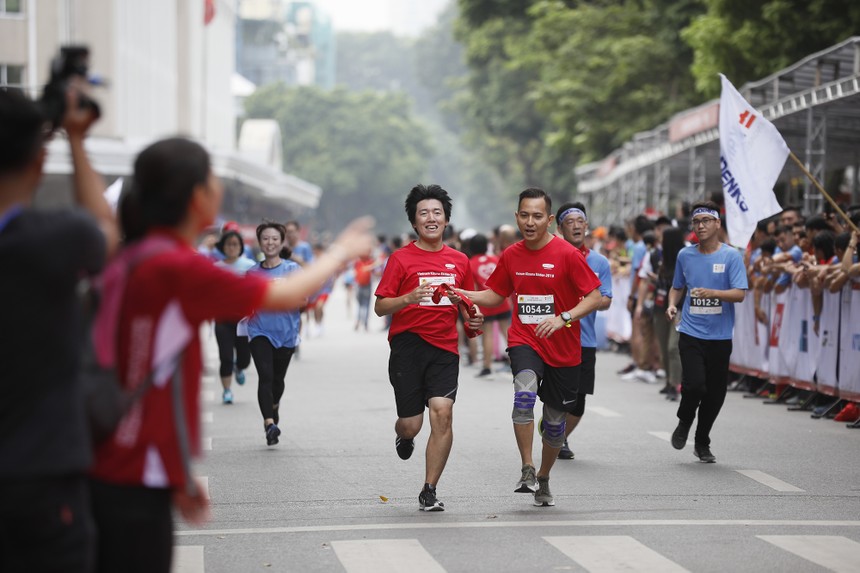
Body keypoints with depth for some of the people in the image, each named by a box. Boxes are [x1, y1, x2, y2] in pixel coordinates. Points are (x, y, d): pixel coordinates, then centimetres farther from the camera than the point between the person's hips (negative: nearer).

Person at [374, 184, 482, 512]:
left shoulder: (459, 260, 13)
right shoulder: (401, 258, 1)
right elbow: (380, 307, -2)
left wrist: (472, 319, 3)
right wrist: (409, 298, -20)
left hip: (445, 348, 2)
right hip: (408, 345, -2)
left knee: (442, 412, -15)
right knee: (411, 423, -2)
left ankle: (429, 491, -4)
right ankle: (403, 435, 40)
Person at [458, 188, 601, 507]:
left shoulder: (567, 254, -9)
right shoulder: (511, 256, 4)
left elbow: (594, 297, -11)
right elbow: (495, 296, 16)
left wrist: (563, 318, -24)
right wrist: (461, 294, -1)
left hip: (563, 349, -1)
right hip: (524, 341, 1)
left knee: (555, 420, 9)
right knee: (525, 393, -29)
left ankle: (543, 479, 32)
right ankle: (527, 471, -22)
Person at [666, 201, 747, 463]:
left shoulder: (731, 256, -3)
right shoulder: (685, 255, 6)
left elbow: (739, 294, -11)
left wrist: (711, 293, -27)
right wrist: (672, 304, -1)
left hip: (720, 336, 0)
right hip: (691, 333, 0)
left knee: (715, 393, 5)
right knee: (694, 384, -17)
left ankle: (702, 443, 25)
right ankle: (684, 423, 14)